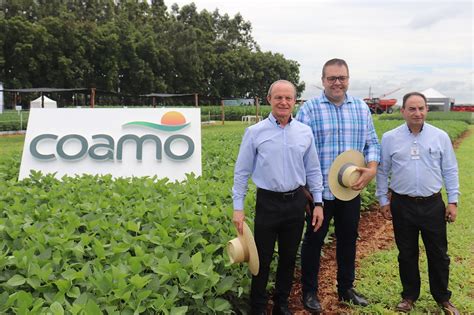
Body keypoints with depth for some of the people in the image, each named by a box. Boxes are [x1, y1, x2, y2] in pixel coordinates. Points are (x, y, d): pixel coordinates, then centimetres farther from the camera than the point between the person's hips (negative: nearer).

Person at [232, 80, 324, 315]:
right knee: (262, 258, 7)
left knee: (289, 257, 15)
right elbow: (242, 172, -2)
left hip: (296, 202, 3)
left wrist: (318, 203, 5)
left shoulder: (305, 132, 3)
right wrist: (238, 208, -5)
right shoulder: (255, 132, -5)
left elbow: (313, 171, 9)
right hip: (268, 202, -3)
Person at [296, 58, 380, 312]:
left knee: (348, 239, 16)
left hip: (351, 189, 4)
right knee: (314, 240, 8)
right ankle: (309, 291, 25)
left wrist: (372, 169, -9)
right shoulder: (309, 109, -6)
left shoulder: (361, 108, 7)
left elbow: (372, 143, 9)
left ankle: (346, 288, 35)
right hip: (320, 190, -4)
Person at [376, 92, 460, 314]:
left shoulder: (440, 137, 0)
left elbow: (450, 171, 5)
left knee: (438, 254, 11)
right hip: (402, 205, 0)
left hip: (433, 204, 1)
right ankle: (409, 296, 29)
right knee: (407, 254, 12)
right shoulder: (390, 138, -1)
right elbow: (382, 172, 5)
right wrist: (383, 200, 3)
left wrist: (453, 201, 2)